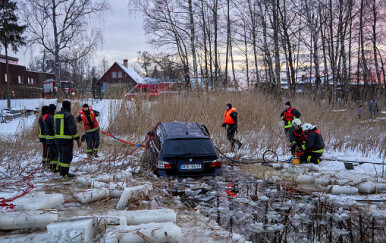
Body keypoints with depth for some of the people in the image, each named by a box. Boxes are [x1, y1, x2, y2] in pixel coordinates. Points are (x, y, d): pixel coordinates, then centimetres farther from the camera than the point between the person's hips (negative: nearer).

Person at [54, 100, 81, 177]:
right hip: (67, 139, -8)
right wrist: (77, 139, -15)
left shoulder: (56, 115, 11)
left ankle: (61, 170, 25)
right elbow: (73, 129, -20)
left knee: (62, 155, 19)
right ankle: (64, 173, 4)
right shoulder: (68, 115, -15)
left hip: (58, 139, 8)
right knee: (67, 156, 1)